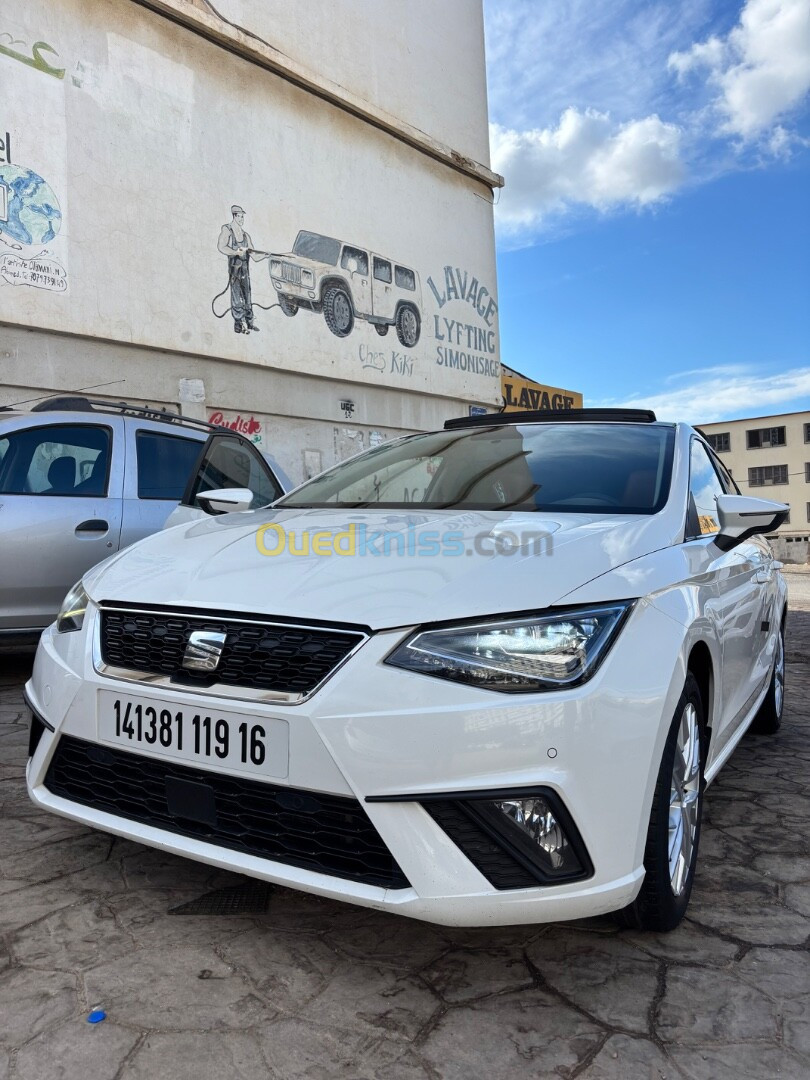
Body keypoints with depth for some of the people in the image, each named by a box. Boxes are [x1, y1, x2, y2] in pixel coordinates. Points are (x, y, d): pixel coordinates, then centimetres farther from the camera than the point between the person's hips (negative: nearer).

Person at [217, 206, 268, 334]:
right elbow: (221, 247, -17)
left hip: (245, 270, 6)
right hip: (234, 267, -6)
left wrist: (264, 255, -8)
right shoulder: (227, 230, -2)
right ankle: (238, 324, -7)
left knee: (247, 296, 11)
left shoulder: (245, 235, 14)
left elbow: (254, 255, 10)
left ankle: (249, 322, 21)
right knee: (236, 296, -8)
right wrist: (235, 252, -27)